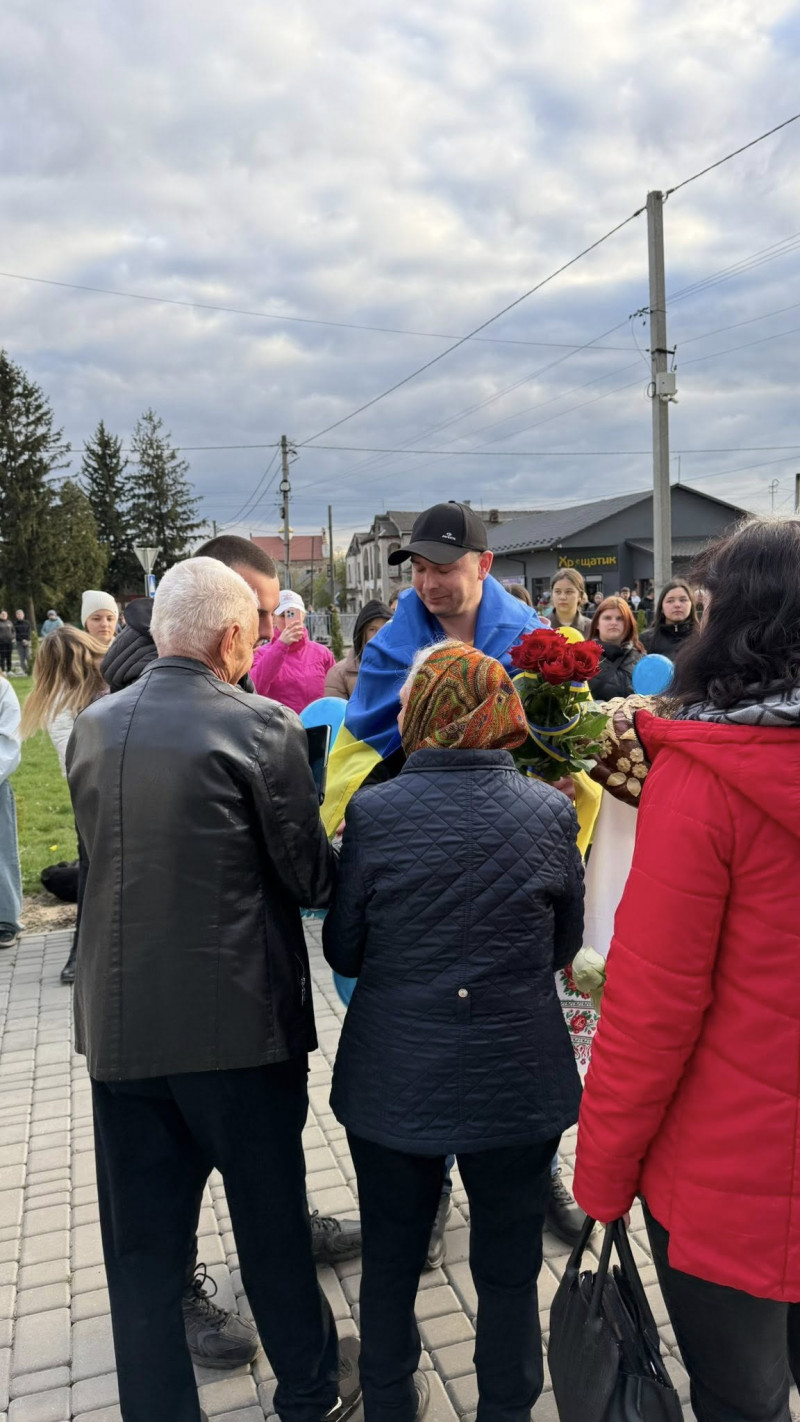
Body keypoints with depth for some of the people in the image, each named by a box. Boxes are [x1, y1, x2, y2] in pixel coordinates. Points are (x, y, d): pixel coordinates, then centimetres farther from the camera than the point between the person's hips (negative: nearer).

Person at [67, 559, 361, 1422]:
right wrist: (334, 858, 11)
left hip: (118, 1023, 4)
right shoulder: (260, 727, -15)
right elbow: (310, 876, -10)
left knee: (141, 1243, 17)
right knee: (271, 1218, 18)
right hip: (241, 1019, -3)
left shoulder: (92, 728, 1)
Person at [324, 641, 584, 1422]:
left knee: (389, 1260, 22)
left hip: (393, 1082, 0)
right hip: (517, 1082, 0)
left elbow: (342, 949, -4)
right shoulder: (551, 811, -11)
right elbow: (564, 945, 2)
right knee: (509, 1268, 20)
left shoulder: (373, 811, -15)